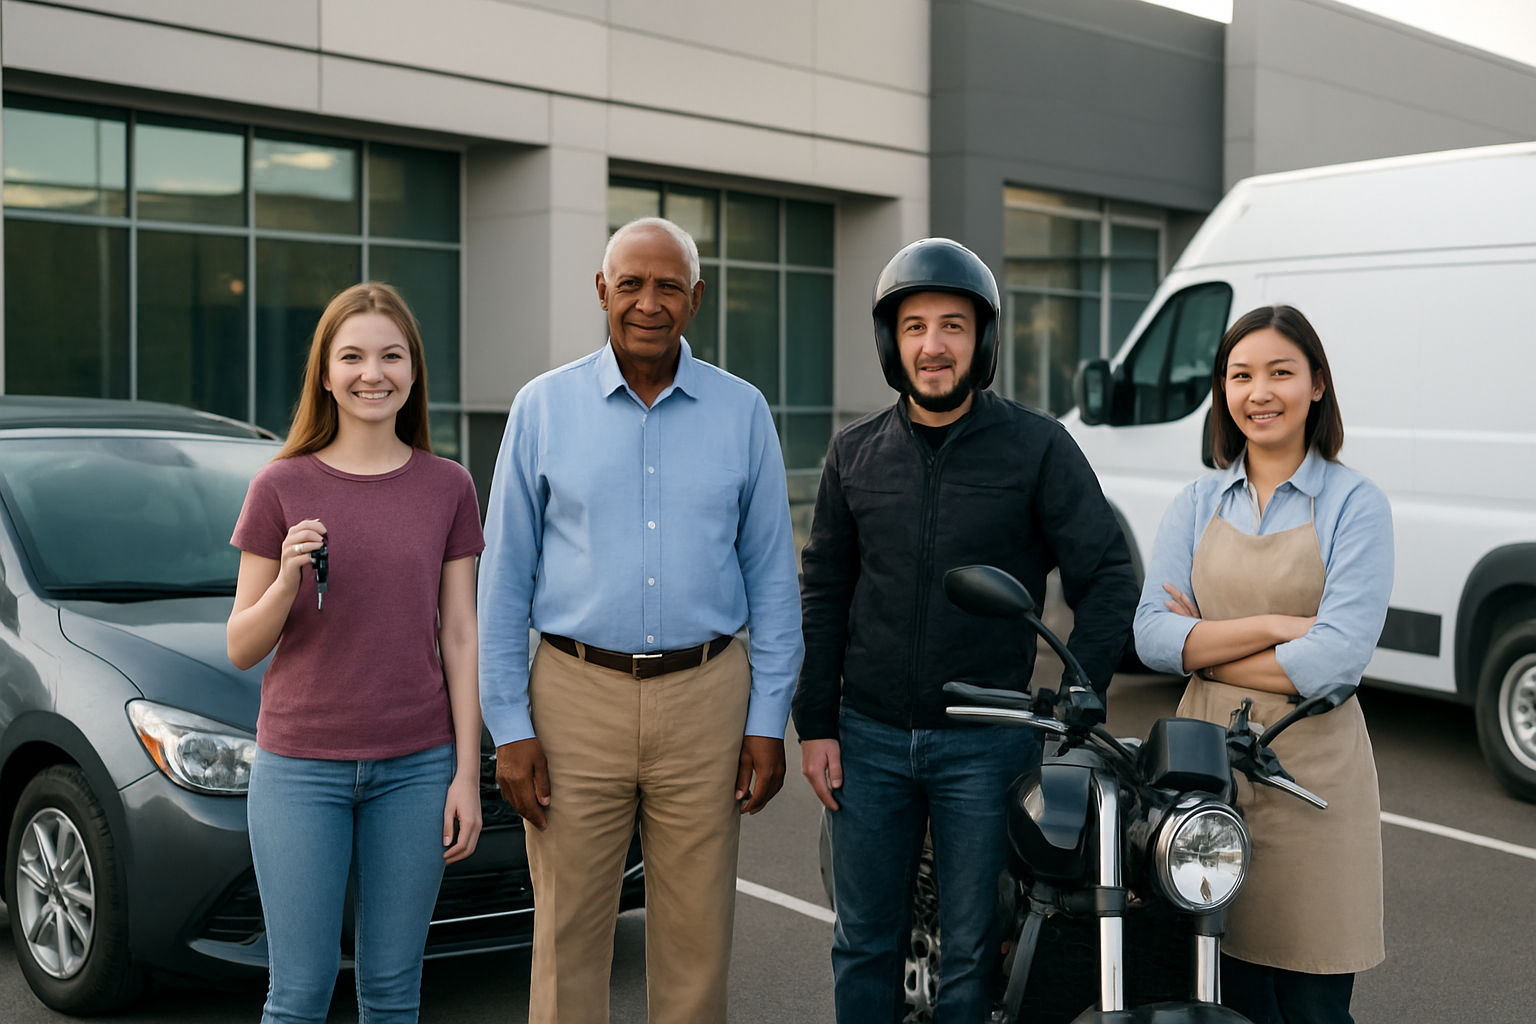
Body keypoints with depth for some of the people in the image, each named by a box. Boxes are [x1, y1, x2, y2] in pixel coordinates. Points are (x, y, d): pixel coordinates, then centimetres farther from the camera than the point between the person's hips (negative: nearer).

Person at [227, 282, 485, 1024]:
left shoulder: (447, 488, 4)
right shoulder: (282, 486, 0)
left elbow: (458, 637, 4)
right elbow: (241, 648, 1)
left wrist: (467, 773, 0)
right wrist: (287, 581, -19)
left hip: (415, 766, 1)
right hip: (300, 766, -1)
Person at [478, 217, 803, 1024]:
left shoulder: (742, 412, 4)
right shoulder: (543, 407, 2)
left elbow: (772, 576, 6)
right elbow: (504, 578, 3)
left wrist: (769, 721, 1)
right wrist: (509, 727, -2)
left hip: (706, 699, 1)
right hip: (577, 696, 0)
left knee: (696, 944, 8)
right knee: (567, 942, 5)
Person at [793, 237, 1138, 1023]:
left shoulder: (1037, 446, -4)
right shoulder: (856, 453, 6)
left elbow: (1108, 576, -5)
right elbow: (823, 591, 10)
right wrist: (814, 723, 4)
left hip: (986, 744, -3)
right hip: (868, 737, 3)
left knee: (971, 955, 5)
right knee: (865, 945, 12)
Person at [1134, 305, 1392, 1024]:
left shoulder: (1355, 504, -3)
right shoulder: (1197, 504, 9)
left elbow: (1335, 660, -14)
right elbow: (1152, 635, -2)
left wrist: (1203, 649, -8)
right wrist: (1273, 625, -13)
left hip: (1311, 776, -3)